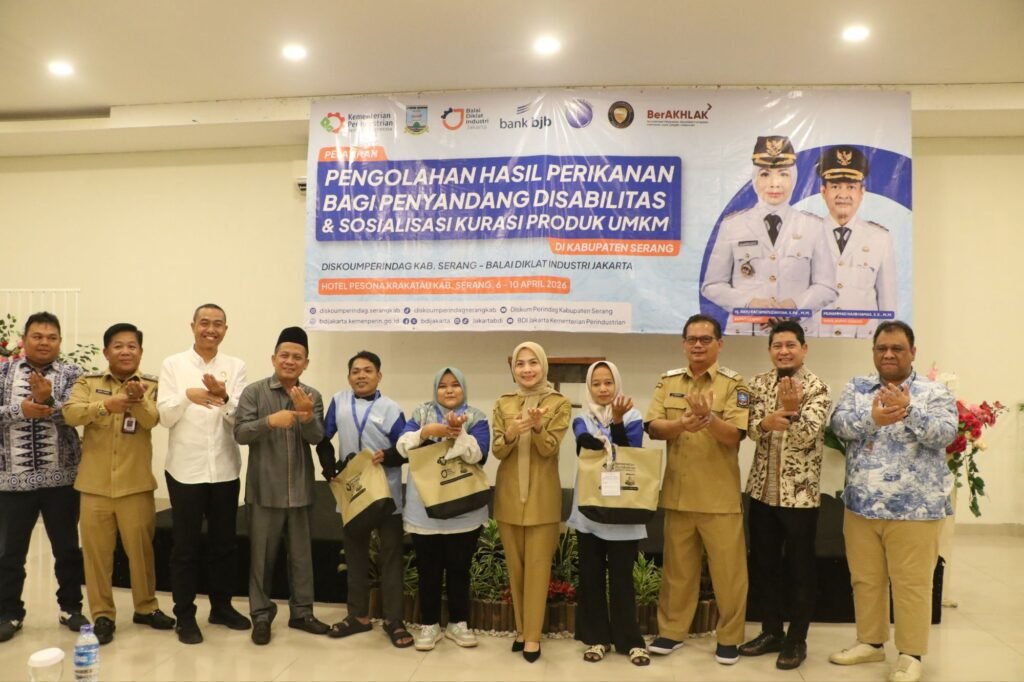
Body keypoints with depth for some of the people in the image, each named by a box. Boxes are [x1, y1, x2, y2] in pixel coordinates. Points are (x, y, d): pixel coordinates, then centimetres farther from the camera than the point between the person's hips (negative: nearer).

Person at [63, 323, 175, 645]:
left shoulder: (151, 385, 0)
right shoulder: (88, 382, 3)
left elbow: (152, 420, -17)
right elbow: (70, 413, -13)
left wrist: (138, 399, -38)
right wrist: (105, 405, -31)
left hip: (136, 484, -1)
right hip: (95, 484, 1)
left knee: (141, 548, 10)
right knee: (96, 551, 8)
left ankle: (145, 607, 27)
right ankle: (102, 615, 21)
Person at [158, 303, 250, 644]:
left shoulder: (236, 367, 3)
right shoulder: (173, 365, 0)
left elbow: (238, 419, -6)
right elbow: (165, 416, -6)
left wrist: (224, 398, -27)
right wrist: (187, 395, -26)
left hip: (225, 468, 2)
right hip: (186, 468, -2)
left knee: (224, 542, 13)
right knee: (186, 545, 6)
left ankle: (221, 606, 28)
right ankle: (185, 615, 18)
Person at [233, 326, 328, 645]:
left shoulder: (313, 397, 2)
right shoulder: (254, 392, -5)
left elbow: (316, 437, -9)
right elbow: (240, 433, -12)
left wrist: (306, 415, -29)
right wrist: (271, 420, -29)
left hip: (300, 490, 3)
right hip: (264, 489, -2)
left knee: (301, 554, 13)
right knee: (262, 555, 8)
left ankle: (301, 612, 26)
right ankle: (261, 615, 22)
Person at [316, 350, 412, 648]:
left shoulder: (391, 409, -5)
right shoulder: (339, 401, 3)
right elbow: (323, 439, 10)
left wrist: (386, 457, -22)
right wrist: (329, 468, -2)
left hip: (386, 493, -3)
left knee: (391, 555, 2)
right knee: (355, 554, 13)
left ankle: (393, 620, 11)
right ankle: (358, 615, 26)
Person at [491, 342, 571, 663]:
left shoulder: (559, 403, -3)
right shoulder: (503, 404, 5)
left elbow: (549, 449, -11)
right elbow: (497, 450, -2)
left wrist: (538, 427, -31)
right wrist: (511, 433, -23)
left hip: (542, 496, -3)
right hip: (509, 495, 3)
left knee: (537, 565, 0)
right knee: (515, 566, 11)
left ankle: (532, 634, 8)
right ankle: (521, 628, 23)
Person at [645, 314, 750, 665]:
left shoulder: (733, 383, -5)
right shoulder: (668, 381, 6)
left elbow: (734, 436, -14)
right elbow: (653, 427, -4)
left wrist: (708, 418, -33)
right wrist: (681, 424, -23)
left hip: (720, 495, -3)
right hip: (677, 491, 3)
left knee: (728, 568, 6)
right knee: (677, 566, 14)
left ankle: (729, 637, 22)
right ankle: (672, 630, 28)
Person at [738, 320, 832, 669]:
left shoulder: (817, 388, -8)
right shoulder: (759, 384, 5)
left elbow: (807, 436, -19)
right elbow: (749, 429, -5)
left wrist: (793, 409, -38)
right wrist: (766, 421, -27)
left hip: (800, 492, -4)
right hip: (761, 489, 5)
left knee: (800, 568, 6)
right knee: (763, 565, 13)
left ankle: (797, 639, 20)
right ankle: (771, 631, 28)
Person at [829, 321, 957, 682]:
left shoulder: (935, 392, -1)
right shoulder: (856, 388, 6)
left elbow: (945, 433, -15)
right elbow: (839, 423, -9)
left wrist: (908, 410, -31)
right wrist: (872, 418, -28)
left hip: (914, 509, -3)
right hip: (862, 506, 3)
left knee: (911, 584, 4)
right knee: (865, 579, 14)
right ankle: (870, 642, 30)